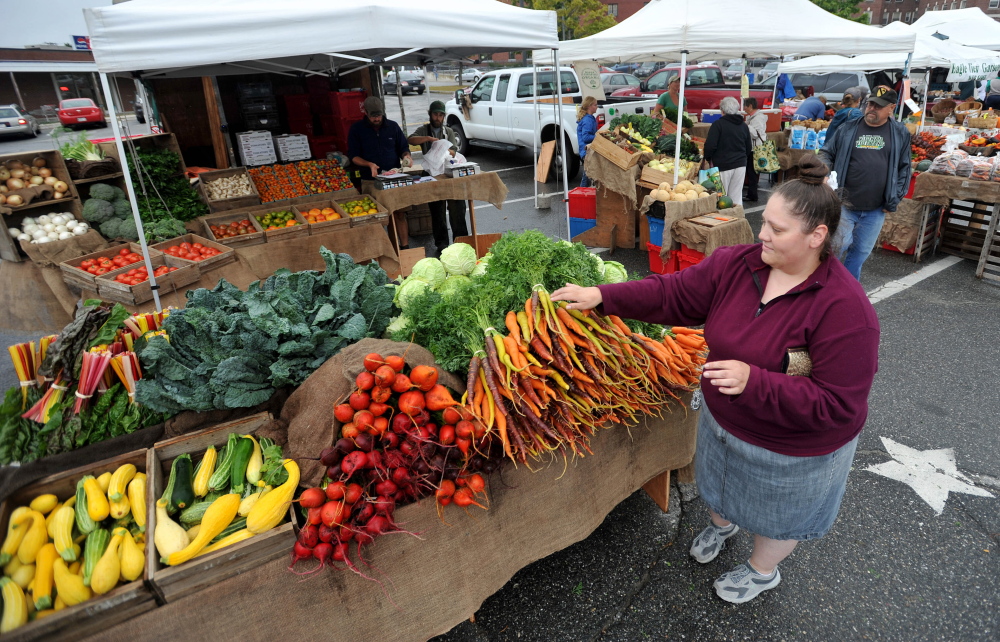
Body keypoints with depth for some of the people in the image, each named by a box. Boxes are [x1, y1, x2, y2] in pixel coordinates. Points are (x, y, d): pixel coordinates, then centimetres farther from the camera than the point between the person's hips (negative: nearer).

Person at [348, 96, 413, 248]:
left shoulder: (392, 126, 9)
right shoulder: (356, 130, 2)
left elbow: (404, 148, 16)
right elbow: (353, 156, 0)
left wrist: (406, 157, -8)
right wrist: (369, 165, -18)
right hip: (370, 180, -1)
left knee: (399, 214, 0)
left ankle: (405, 247, 7)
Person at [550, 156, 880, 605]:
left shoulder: (845, 308, -31)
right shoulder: (737, 264, -16)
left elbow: (837, 405, -30)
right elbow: (674, 294, -13)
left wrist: (753, 381, -41)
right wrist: (602, 297, -21)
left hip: (790, 450, -5)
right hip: (724, 422, 5)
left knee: (774, 515, 24)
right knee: (722, 485, 33)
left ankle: (762, 570, 56)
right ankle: (723, 523, 67)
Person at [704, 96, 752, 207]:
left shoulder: (718, 124, -9)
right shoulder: (744, 126, 12)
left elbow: (710, 145, -15)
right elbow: (749, 149, 17)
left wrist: (708, 158, 2)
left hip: (723, 165, -6)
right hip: (741, 165, 6)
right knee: (736, 198, 8)